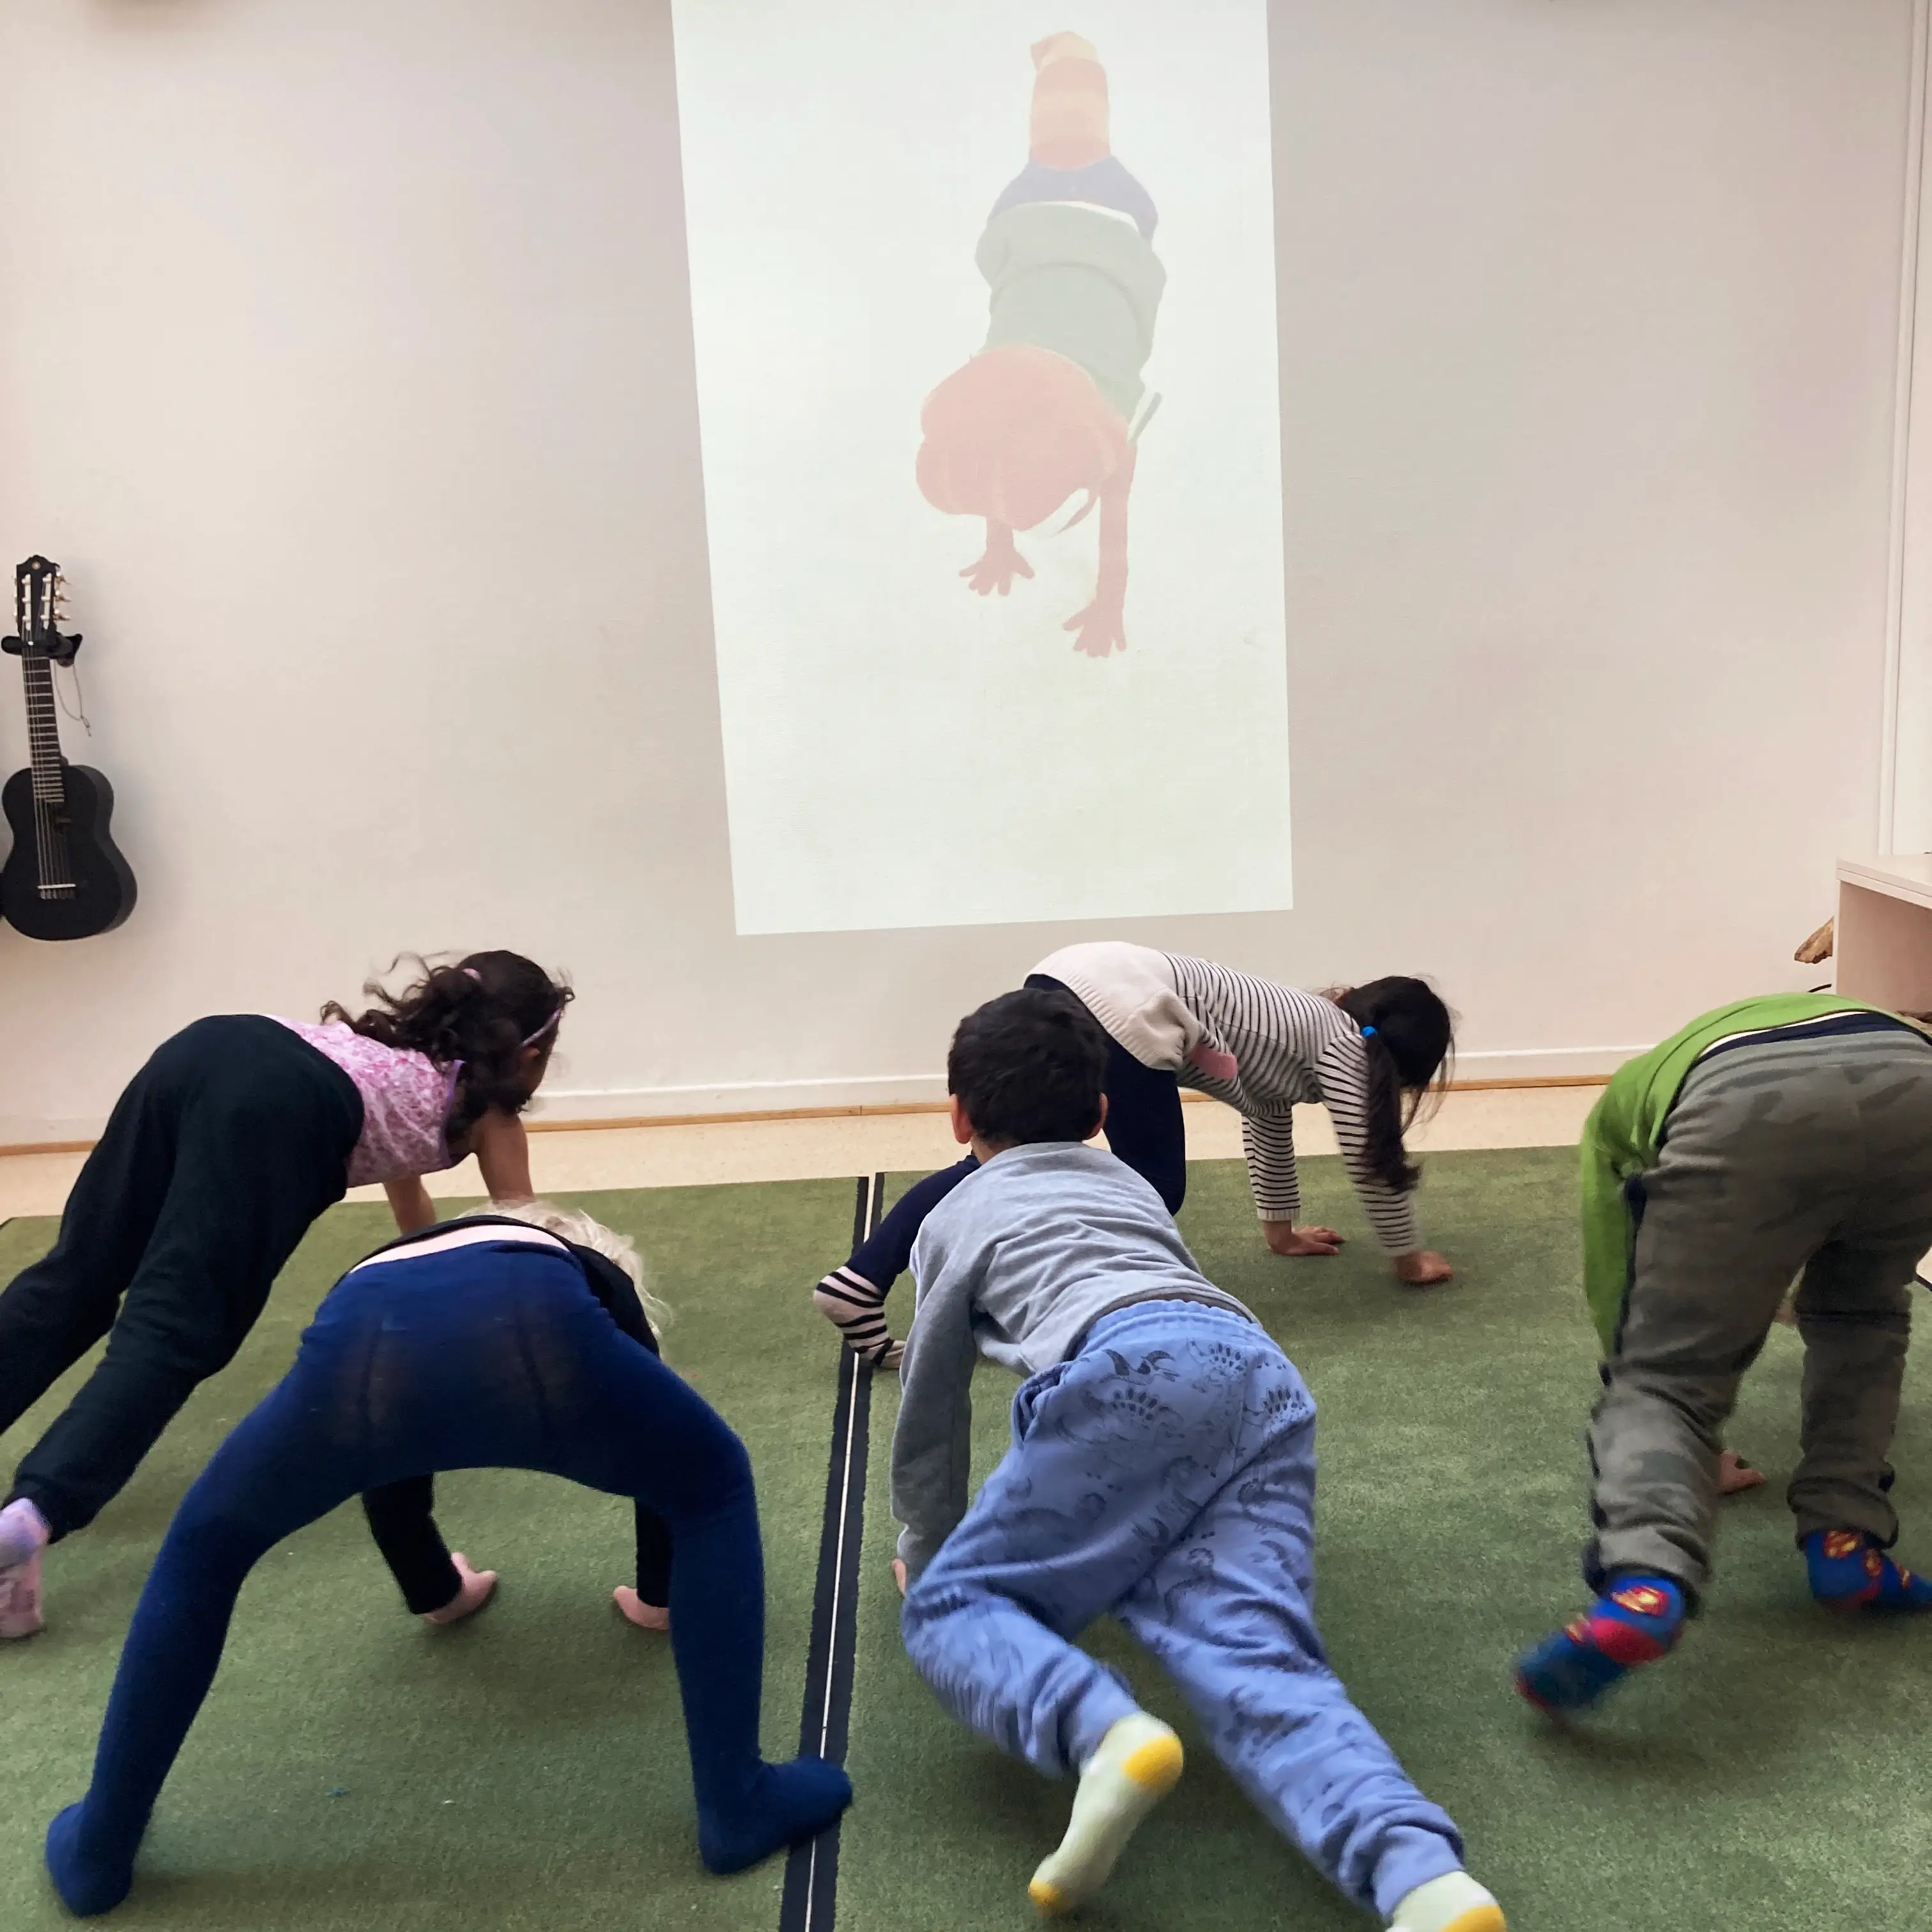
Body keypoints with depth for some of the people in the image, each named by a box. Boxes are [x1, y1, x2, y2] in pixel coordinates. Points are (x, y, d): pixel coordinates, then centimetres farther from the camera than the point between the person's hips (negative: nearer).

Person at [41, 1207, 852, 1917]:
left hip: (361, 1345, 3)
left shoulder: (380, 1268, 48)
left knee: (203, 1549, 33)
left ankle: (98, 1853, 39)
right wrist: (654, 1596, 69)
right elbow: (660, 1449, 50)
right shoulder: (588, 1273, 44)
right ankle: (737, 1809, 24)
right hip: (532, 1332, -2)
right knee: (716, 1491, 26)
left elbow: (391, 1450, 59)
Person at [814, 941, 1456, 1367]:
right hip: (1119, 1008, -8)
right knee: (1153, 1194, 3)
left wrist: (1282, 1229, 56)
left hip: (1072, 978, 8)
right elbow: (1371, 1161, 13)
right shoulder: (1342, 1045, 12)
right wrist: (1409, 1259, 29)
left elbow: (1268, 1121, 46)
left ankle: (861, 1278, -4)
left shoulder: (1305, 1025, 33)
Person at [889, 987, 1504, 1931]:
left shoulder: (957, 1216, 27)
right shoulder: (1131, 1184, 41)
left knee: (950, 1605, 4)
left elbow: (932, 1406, 32)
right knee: (1255, 1657, -9)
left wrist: (925, 1550, 48)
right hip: (1265, 1376, 5)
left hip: (1136, 1374, -5)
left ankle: (1107, 1735, -28)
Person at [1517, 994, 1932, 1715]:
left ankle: (1645, 1583, -19)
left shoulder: (1624, 1099, 40)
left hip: (1742, 1113, -3)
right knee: (1861, 1318, 32)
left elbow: (1612, 1285, 37)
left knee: (1662, 1375, 6)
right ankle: (1845, 1541, 21)